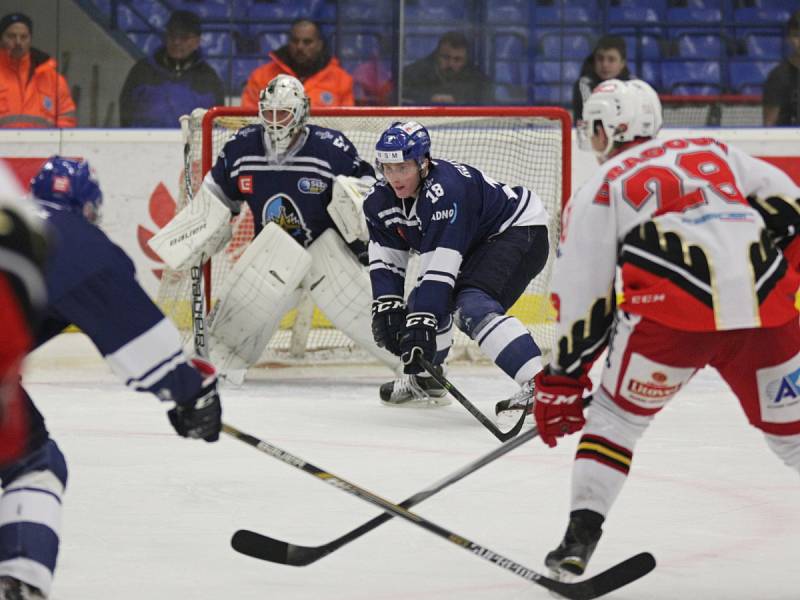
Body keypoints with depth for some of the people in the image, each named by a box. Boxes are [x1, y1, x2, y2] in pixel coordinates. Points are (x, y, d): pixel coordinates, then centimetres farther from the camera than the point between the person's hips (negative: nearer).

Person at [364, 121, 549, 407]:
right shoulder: (381, 200, -7)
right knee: (428, 298, 7)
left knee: (473, 306, -28)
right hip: (475, 243, 10)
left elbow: (439, 266, -35)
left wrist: (421, 319, -36)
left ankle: (538, 384, -40)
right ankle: (423, 379, 31)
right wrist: (386, 306, -13)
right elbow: (386, 259, 0)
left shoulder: (445, 190, -33)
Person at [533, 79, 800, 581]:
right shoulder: (713, 152, 27)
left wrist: (562, 379, 19)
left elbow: (584, 296, 13)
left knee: (616, 417, 15)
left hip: (672, 312, -3)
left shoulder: (599, 191, 16)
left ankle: (580, 538, 5)